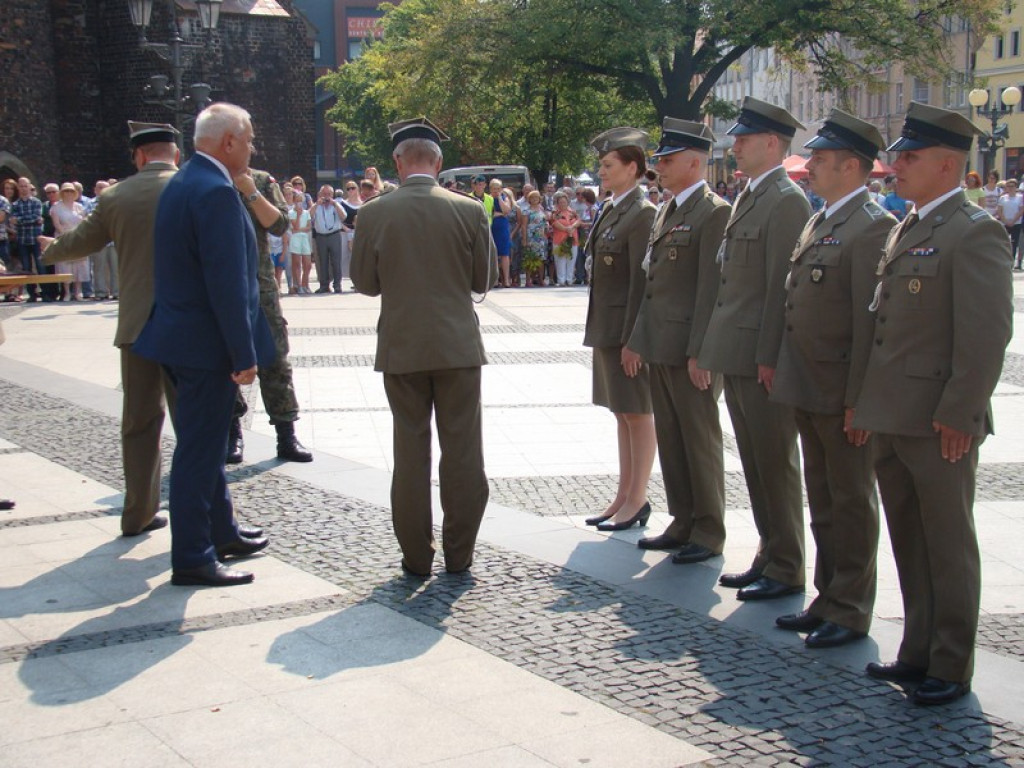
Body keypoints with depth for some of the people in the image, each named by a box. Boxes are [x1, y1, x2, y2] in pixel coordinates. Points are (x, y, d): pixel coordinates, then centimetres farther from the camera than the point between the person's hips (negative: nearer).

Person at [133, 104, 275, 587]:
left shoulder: (180, 184, 12)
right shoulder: (217, 191, -20)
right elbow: (226, 281, -24)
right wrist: (244, 354, -21)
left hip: (183, 338, 10)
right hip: (206, 345, -10)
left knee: (205, 442, 20)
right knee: (198, 450, -2)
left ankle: (220, 533, 34)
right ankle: (192, 560, 6)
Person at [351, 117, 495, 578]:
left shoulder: (373, 215, -6)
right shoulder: (469, 212, -6)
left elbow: (365, 283, 1)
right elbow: (483, 281, 2)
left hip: (401, 348, 0)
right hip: (458, 346, 0)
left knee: (410, 451, 9)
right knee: (462, 450, 8)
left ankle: (416, 556, 14)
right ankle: (459, 553, 14)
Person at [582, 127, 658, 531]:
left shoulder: (642, 214, -15)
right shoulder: (610, 210, 13)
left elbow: (641, 281, -18)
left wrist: (632, 339, -20)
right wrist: (600, 331, 14)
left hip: (629, 329, -9)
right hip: (607, 327, 9)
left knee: (637, 414, 0)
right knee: (622, 412, 14)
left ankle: (637, 500, 9)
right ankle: (624, 495, 22)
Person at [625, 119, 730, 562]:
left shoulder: (714, 212, -12)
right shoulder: (665, 212, 16)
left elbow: (712, 288, -17)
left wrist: (700, 353, -20)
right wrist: (637, 339, 16)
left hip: (692, 351, -9)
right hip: (661, 347, 9)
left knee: (700, 441, 1)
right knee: (670, 439, 14)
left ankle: (709, 533, 11)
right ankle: (682, 523, 24)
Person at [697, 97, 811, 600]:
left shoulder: (786, 201, -14)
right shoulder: (749, 197, 16)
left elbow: (782, 286, -18)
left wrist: (770, 358, -20)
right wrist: (713, 347, 15)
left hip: (762, 357, -9)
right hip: (737, 354, 9)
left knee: (775, 463, 0)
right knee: (755, 462, 15)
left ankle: (786, 571, 10)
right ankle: (769, 556, 25)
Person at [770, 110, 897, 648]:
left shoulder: (872, 227, -16)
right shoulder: (818, 222, 13)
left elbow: (872, 321, -20)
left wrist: (858, 400, -21)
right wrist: (785, 371, 14)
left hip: (842, 395, -9)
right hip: (808, 391, 9)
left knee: (851, 503, 4)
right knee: (822, 502, 17)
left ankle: (850, 612, 15)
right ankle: (827, 599, 29)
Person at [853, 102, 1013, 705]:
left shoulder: (974, 232, -12)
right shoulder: (905, 230, 15)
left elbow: (989, 333, -18)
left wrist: (957, 415, -19)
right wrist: (870, 403, 15)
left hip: (939, 425, -8)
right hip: (892, 420, 8)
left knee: (949, 547, 3)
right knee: (909, 543, 15)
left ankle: (952, 669, 14)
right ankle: (919, 653, 27)